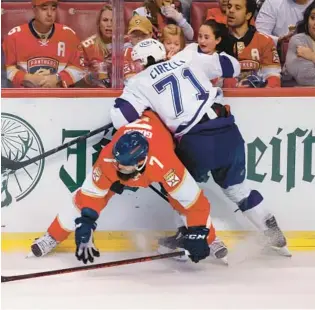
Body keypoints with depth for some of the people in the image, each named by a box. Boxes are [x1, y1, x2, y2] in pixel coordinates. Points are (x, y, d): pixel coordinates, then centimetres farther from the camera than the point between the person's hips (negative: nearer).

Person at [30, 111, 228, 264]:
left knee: (181, 197, -18)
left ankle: (210, 239, 5)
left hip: (164, 145, -1)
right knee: (87, 194, -8)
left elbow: (193, 198, -42)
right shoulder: (108, 158, -40)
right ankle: (54, 236, 9)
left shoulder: (164, 163, -48)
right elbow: (91, 194, -25)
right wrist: (84, 225, -33)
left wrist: (199, 234, -42)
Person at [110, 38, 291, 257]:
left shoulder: (142, 82, 7)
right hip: (229, 133, 4)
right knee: (237, 188, 24)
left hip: (195, 143, -4)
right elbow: (232, 66, 24)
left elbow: (121, 117, -2)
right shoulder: (188, 58, 16)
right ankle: (276, 238, 27)